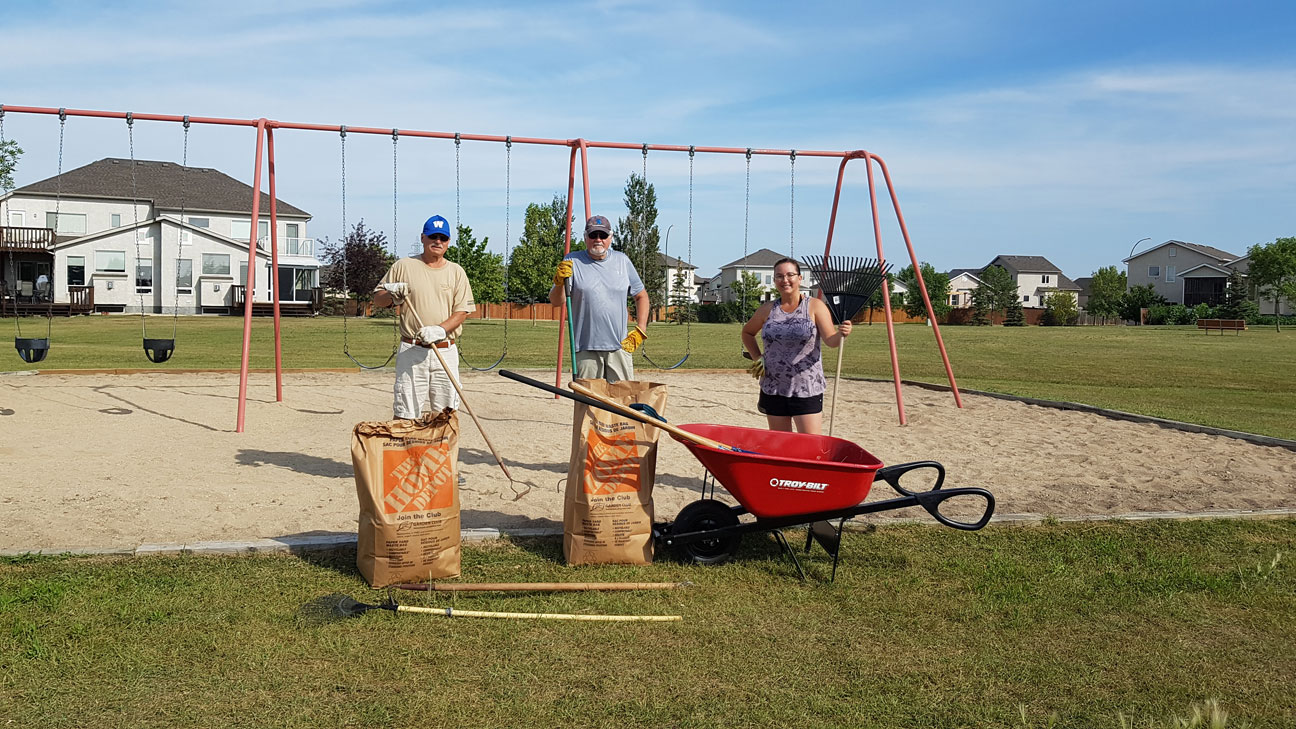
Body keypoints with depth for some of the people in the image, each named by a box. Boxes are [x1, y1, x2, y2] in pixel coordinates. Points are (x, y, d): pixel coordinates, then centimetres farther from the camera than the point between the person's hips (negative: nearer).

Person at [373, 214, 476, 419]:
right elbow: (377, 298, 11)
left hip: (446, 352, 2)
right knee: (405, 414, -4)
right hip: (411, 351, -1)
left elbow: (462, 311, 2)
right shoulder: (404, 266, 6)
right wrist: (392, 295, -12)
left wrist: (439, 330, -16)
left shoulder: (456, 271, 9)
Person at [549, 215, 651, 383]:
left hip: (619, 346, 2)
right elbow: (555, 302, 0)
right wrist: (559, 282, -21)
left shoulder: (622, 260, 11)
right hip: (585, 348, -2)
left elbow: (641, 296, 19)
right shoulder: (572, 261, 4)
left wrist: (640, 330, 9)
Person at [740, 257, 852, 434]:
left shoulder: (815, 306, -2)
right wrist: (757, 358, 10)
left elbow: (830, 340, -12)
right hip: (773, 389, 3)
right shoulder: (767, 309, 6)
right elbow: (747, 333, 23)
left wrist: (841, 334, -33)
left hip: (807, 389, -3)